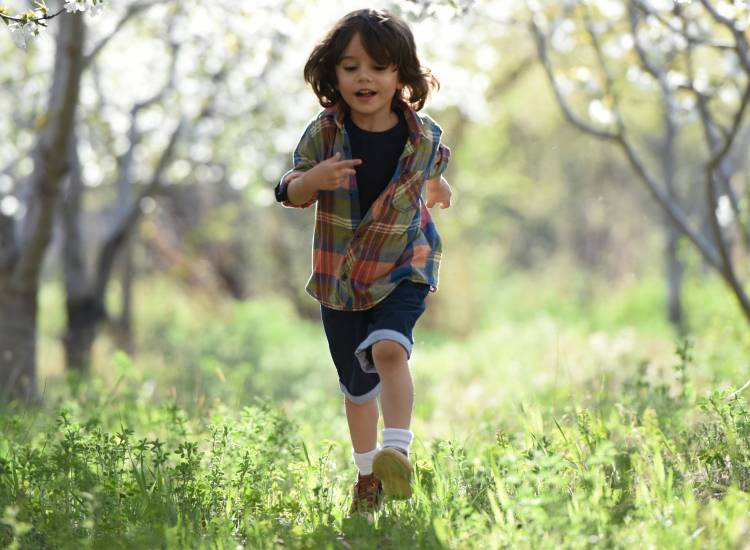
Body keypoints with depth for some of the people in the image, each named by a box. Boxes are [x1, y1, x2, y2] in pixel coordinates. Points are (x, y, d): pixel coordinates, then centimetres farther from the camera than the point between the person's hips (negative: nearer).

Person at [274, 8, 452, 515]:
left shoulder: (423, 136, -9)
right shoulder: (324, 133, -11)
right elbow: (291, 193, -9)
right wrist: (313, 180, -25)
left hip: (403, 268, -2)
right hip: (340, 275, 2)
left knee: (389, 348, -30)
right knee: (356, 384, 13)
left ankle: (397, 453, -33)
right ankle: (367, 474, 31)